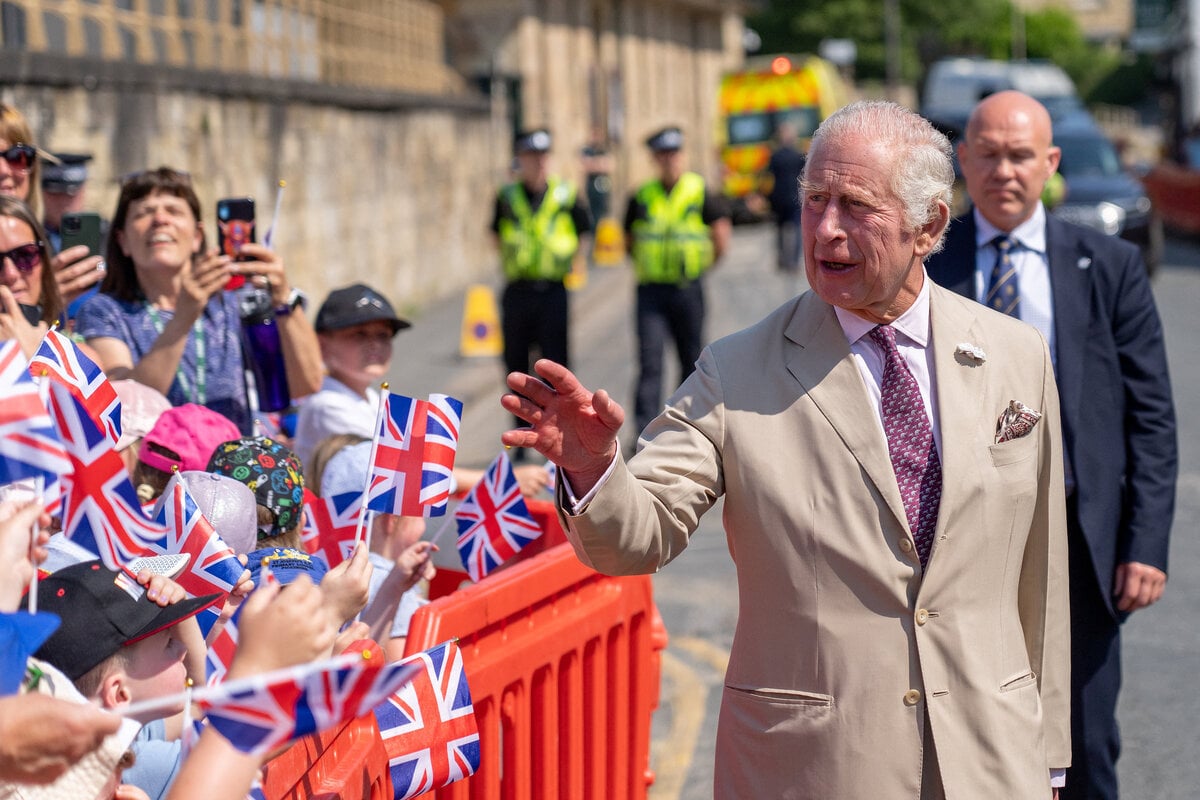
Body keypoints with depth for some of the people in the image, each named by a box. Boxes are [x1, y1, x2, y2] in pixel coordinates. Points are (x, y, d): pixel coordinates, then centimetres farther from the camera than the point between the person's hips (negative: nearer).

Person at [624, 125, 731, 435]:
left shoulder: (700, 192, -1)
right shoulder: (642, 197, 5)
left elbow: (722, 229, 3)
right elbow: (629, 238, 17)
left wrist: (708, 261, 4)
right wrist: (643, 263, 10)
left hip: (688, 290, 0)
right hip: (651, 291, 0)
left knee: (691, 358, 10)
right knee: (649, 362, -8)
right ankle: (646, 430, -13)